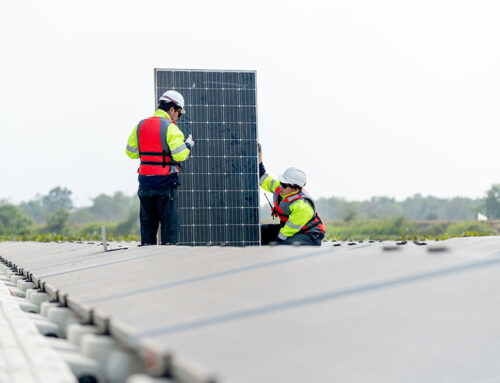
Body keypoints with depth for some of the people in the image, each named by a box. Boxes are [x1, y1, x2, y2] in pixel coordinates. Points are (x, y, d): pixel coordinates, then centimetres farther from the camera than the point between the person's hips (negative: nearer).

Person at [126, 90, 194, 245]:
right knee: (170, 221, 0)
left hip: (145, 181, 6)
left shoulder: (140, 126, 9)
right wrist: (188, 144, 1)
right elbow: (180, 155, -18)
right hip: (165, 182, -6)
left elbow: (131, 152, 14)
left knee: (147, 221, 13)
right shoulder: (170, 128, -11)